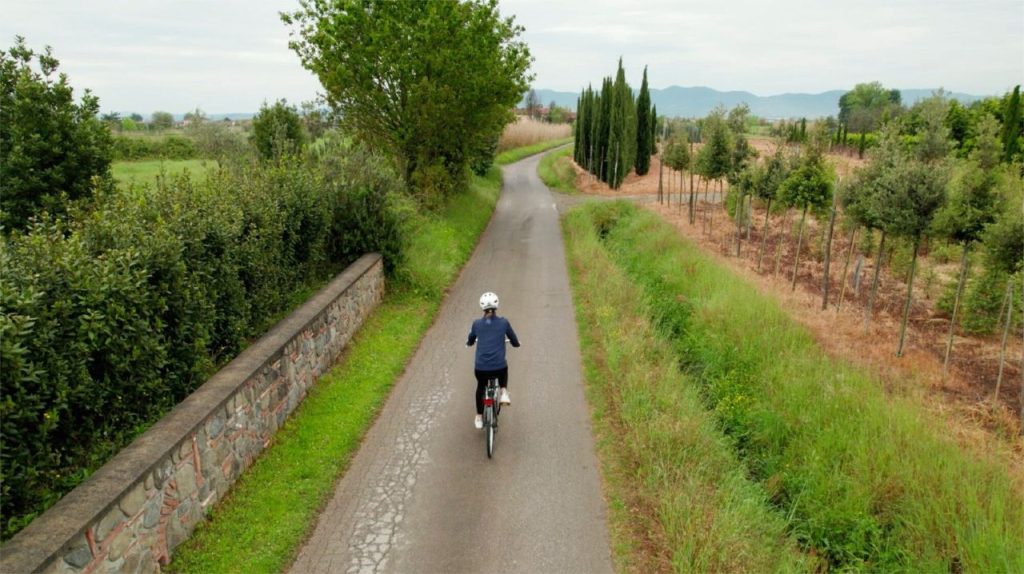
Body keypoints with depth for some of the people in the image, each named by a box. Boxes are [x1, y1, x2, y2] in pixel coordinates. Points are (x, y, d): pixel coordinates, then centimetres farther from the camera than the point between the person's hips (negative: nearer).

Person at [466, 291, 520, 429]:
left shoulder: (477, 323, 3)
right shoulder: (504, 322, 0)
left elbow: (470, 342, 20)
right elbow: (515, 343, 10)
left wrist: (469, 342, 43)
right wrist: (512, 341, 34)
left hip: (480, 369, 1)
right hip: (499, 368, -1)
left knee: (481, 387, 32)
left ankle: (479, 418, 37)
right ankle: (504, 393, 17)